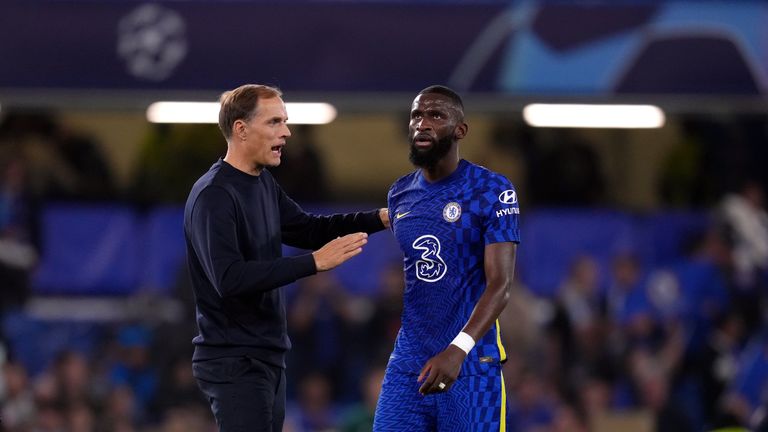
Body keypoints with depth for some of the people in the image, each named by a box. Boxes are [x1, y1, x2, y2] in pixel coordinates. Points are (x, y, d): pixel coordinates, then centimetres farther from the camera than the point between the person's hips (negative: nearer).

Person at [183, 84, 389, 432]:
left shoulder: (263, 184, 10)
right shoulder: (213, 196, -17)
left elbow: (306, 228, 23)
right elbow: (229, 278, -27)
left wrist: (378, 219, 10)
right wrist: (314, 262, -27)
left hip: (268, 357, 9)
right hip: (235, 363, -9)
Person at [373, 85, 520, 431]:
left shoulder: (492, 192, -10)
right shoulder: (399, 195, 11)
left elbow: (500, 283, -18)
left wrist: (458, 349, -31)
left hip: (472, 363, -5)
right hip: (407, 362, 5)